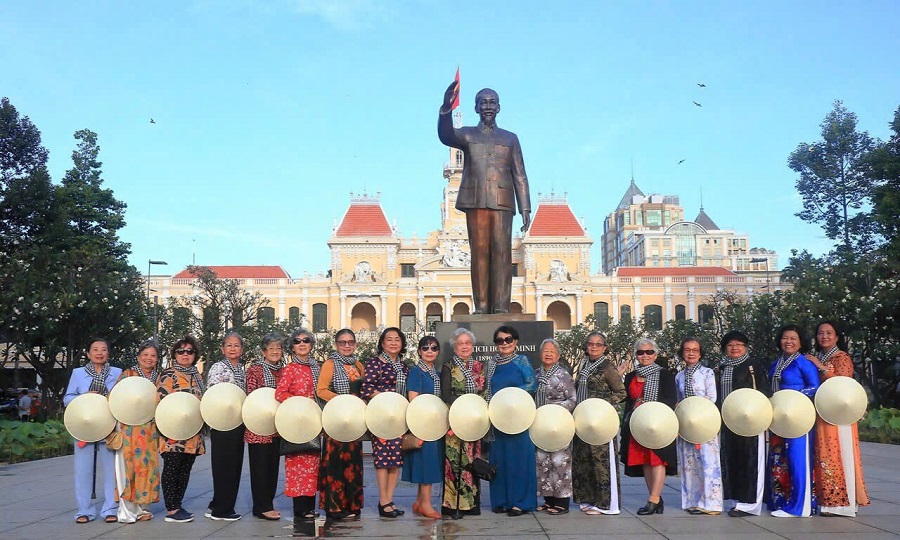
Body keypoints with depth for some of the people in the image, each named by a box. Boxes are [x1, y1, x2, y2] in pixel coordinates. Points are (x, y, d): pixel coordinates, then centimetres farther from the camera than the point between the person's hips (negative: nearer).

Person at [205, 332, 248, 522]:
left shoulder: (243, 369, 14)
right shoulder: (218, 368, -6)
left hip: (239, 423, 7)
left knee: (235, 465, 10)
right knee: (224, 465, -2)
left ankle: (217, 506, 21)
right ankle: (220, 510, 8)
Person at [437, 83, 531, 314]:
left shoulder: (510, 138, 20)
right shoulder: (468, 135, 17)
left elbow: (520, 176, 15)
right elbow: (446, 136, -7)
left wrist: (525, 208, 6)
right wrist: (446, 108, -24)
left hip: (502, 202, 0)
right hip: (475, 201, 0)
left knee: (502, 251, -8)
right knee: (479, 252, -5)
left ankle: (501, 305, -8)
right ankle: (481, 305, -3)